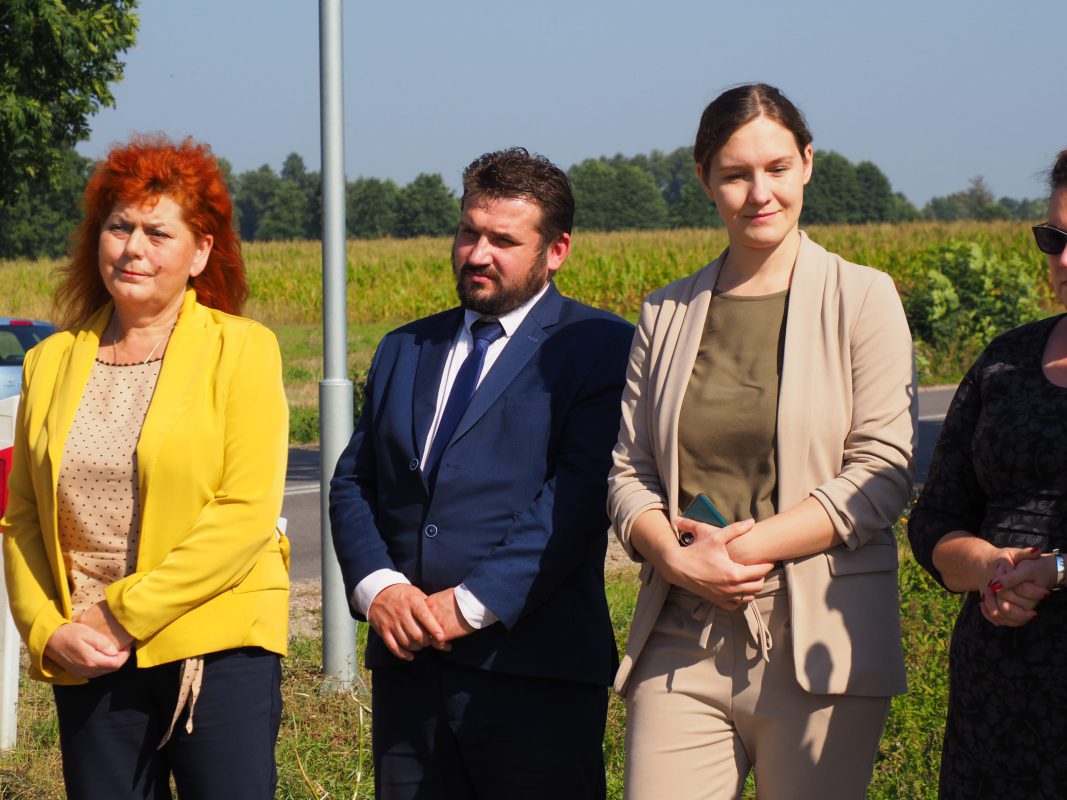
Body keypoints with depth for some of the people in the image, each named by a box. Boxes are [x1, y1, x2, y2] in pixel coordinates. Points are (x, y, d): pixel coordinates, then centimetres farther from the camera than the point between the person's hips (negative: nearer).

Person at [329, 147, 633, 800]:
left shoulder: (599, 348, -1)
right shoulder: (405, 350, 19)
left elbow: (575, 498, -12)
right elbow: (352, 481, 13)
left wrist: (471, 604, -16)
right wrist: (377, 586, -5)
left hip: (532, 668, -5)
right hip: (407, 663, 5)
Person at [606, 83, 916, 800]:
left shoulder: (862, 299, 2)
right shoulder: (667, 313, 13)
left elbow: (882, 473, -5)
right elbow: (629, 467, 12)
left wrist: (747, 547, -13)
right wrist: (676, 557, -9)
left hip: (816, 647, -2)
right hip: (682, 645, 3)